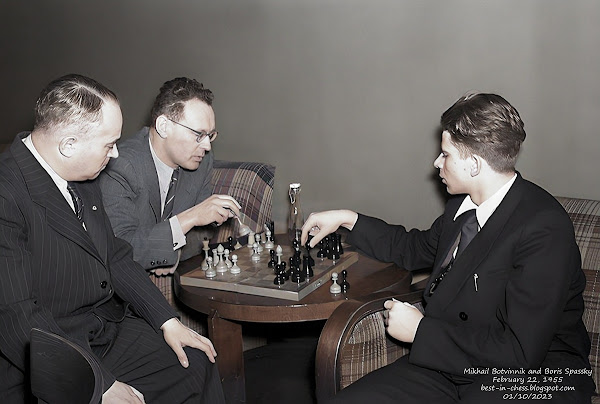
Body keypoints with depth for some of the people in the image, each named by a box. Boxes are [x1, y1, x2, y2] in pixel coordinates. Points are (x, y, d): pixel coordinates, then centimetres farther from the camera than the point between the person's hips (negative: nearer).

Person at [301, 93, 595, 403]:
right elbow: (415, 249, 26)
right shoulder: (462, 204, 6)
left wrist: (421, 330, -16)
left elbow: (520, 351, -23)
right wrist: (348, 219, 21)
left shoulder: (544, 229, -20)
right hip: (451, 363, 7)